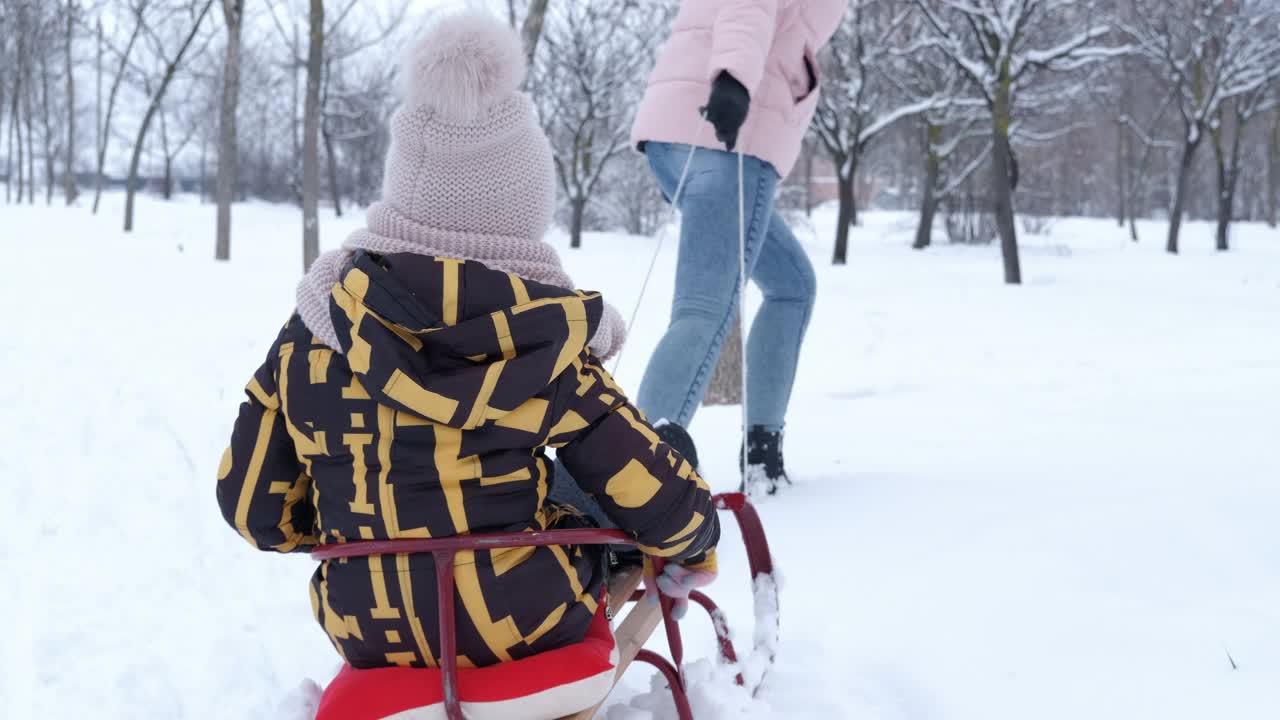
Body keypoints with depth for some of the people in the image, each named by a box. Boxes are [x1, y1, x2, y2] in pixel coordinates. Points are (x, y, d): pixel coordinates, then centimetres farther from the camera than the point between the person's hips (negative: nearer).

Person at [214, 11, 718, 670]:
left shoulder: (312, 330, -9)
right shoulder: (549, 348, -16)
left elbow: (253, 506, -1)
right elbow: (661, 505, -12)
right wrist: (695, 543, 12)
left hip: (368, 634, 4)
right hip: (525, 623, -3)